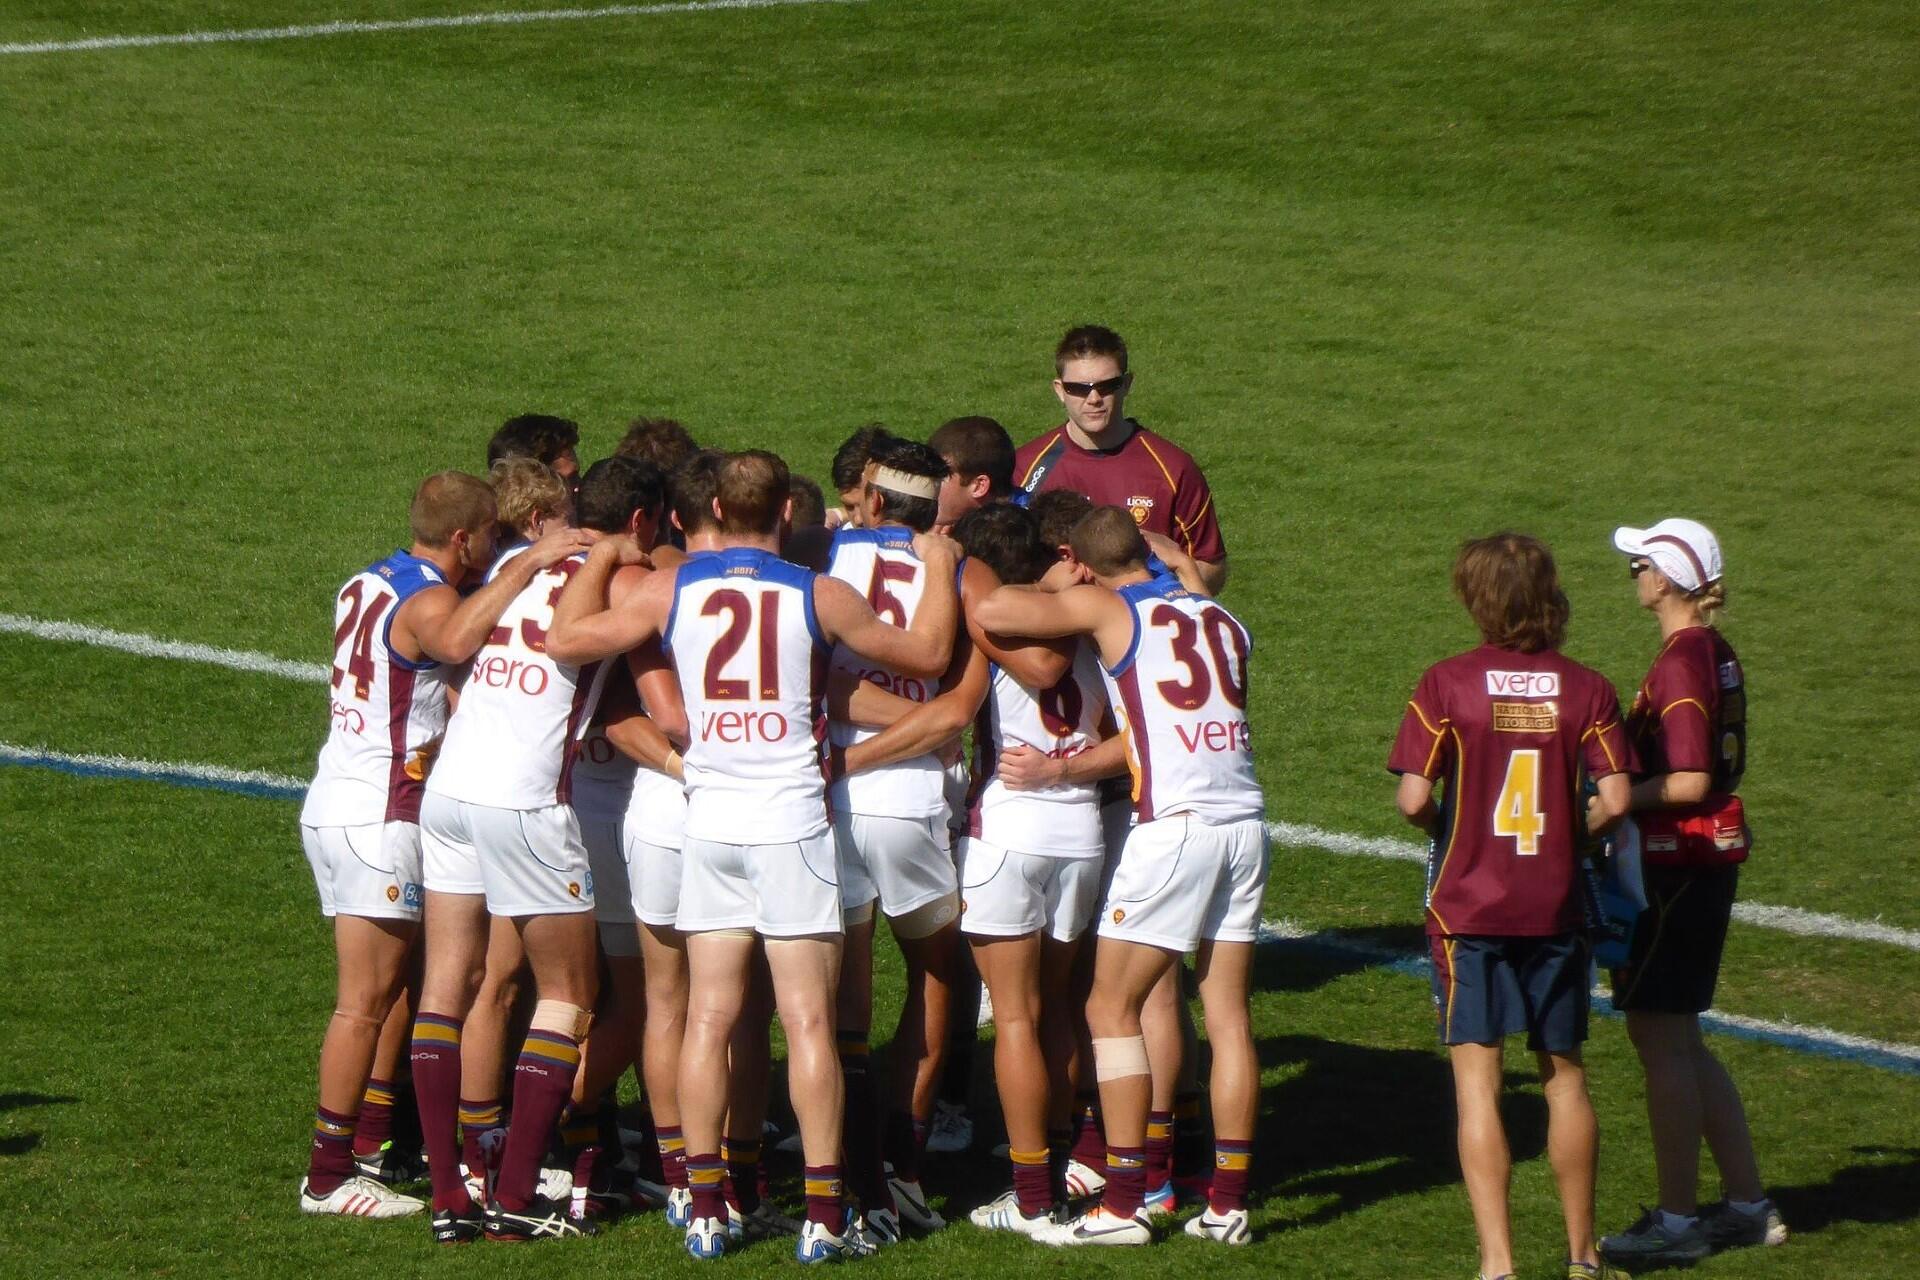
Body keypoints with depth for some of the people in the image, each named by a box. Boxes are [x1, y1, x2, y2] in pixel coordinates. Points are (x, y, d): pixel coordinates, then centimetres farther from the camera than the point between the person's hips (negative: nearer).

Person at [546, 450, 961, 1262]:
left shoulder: (669, 590, 0)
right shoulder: (818, 597, -5)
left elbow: (567, 638, 6)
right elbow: (926, 654, 5)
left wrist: (601, 560, 21)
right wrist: (939, 570, 21)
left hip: (709, 821, 3)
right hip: (790, 823, -3)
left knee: (709, 1017, 6)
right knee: (809, 1018, -2)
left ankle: (706, 1207, 4)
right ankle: (823, 1214, -3)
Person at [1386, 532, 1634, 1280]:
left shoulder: (1447, 685, -9)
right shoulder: (1585, 690, -3)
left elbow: (1413, 798, -13)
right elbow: (1614, 799, -8)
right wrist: (1568, 837, 11)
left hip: (1467, 903, -3)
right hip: (1557, 905, 3)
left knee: (1476, 1079, -1)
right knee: (1564, 1076, 16)